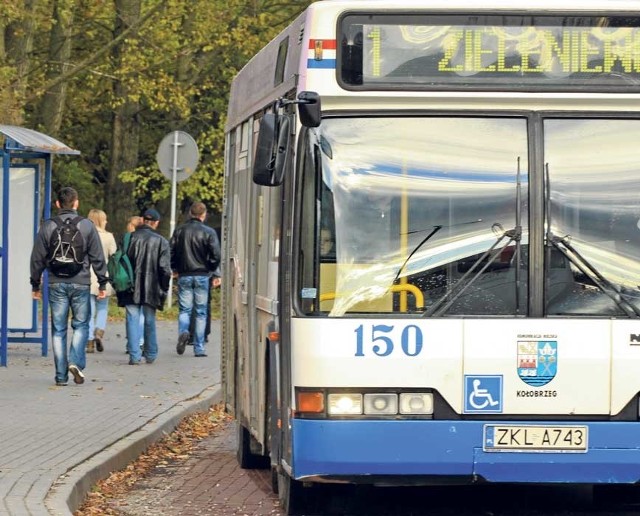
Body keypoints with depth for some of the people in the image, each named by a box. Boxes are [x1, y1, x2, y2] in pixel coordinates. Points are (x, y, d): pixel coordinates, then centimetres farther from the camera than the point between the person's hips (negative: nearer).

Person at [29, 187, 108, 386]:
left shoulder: (47, 227, 2)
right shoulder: (86, 226, 0)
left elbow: (37, 259, 5)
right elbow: (98, 257, 1)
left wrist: (35, 285, 14)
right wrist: (102, 283, 8)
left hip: (56, 284, 1)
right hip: (80, 283, -1)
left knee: (58, 329, 5)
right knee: (81, 325, 10)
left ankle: (61, 375, 3)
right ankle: (76, 362, -11)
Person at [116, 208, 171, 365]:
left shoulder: (130, 238, 0)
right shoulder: (161, 241, -3)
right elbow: (165, 269, -5)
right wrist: (164, 289, 5)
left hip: (131, 289, 0)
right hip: (151, 289, 0)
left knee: (133, 320, 1)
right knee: (150, 322, 13)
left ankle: (134, 355, -5)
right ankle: (150, 354, 22)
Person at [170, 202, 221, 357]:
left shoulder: (179, 231, 4)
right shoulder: (209, 232, -5)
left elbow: (171, 252, 6)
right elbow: (215, 255, -9)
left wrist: (175, 269, 21)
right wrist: (216, 274, 5)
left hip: (184, 276, 2)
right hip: (202, 276, -2)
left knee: (184, 309, 7)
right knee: (201, 312, 6)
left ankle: (183, 332, -24)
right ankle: (199, 348, 6)